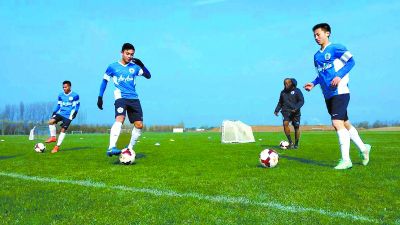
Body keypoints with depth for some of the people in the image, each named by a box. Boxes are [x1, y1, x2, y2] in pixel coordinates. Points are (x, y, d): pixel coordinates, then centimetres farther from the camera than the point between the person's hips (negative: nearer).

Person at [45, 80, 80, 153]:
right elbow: (58, 105, 18)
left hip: (68, 115, -5)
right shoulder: (60, 95, 10)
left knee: (63, 130, -7)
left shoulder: (75, 95, -5)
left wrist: (74, 114, -12)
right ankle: (53, 137, -3)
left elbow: (76, 106, -2)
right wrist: (54, 112, 11)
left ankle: (57, 146, 3)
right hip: (60, 113, 5)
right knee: (51, 121, -19)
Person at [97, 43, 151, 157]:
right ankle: (111, 148, -37)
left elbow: (148, 76, 10)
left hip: (134, 98, 4)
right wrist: (100, 97, 5)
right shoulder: (113, 67, 4)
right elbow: (105, 81, 11)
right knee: (120, 119, -30)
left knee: (139, 125, 0)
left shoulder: (134, 66, 11)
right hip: (121, 97, -4)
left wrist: (141, 65, -7)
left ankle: (130, 149, 18)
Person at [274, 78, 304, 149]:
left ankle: (296, 144, 18)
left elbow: (301, 101, -5)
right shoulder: (283, 92, 14)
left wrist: (296, 108, -21)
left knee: (296, 127, 2)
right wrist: (277, 110, 8)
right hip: (286, 112, 2)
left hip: (295, 112, -2)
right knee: (285, 123, -23)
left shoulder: (297, 91, 0)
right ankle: (290, 142, -18)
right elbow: (280, 102, 21)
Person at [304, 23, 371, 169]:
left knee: (337, 123, -17)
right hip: (328, 95, 8)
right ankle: (363, 148, 33)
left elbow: (351, 61, -10)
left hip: (340, 92, -8)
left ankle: (345, 160, -12)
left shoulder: (335, 48, -4)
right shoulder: (317, 56, 17)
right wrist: (314, 84, 10)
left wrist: (339, 75, -21)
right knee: (345, 124, 15)